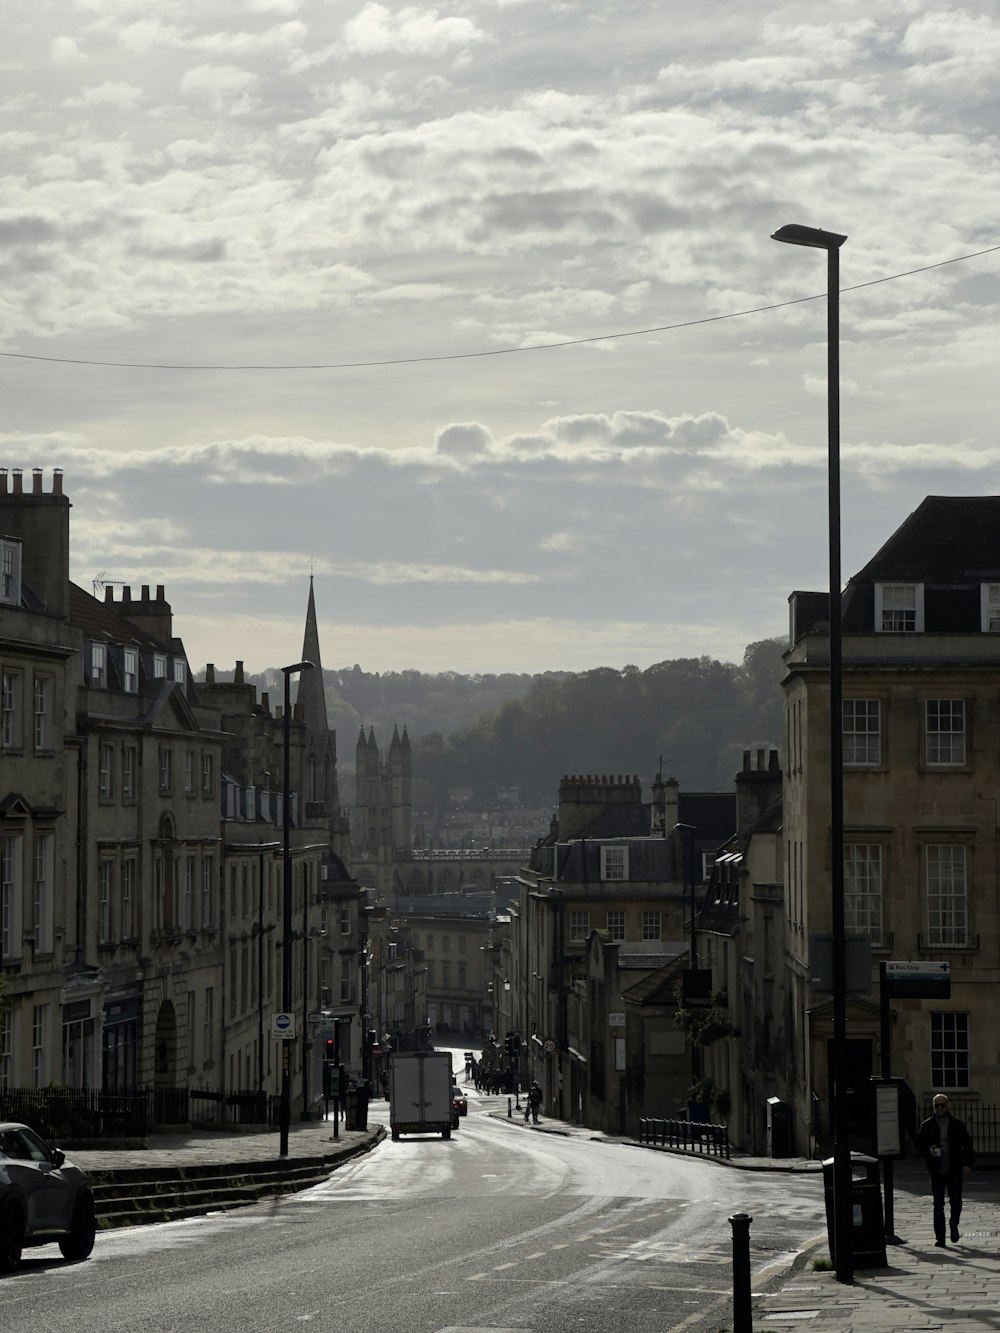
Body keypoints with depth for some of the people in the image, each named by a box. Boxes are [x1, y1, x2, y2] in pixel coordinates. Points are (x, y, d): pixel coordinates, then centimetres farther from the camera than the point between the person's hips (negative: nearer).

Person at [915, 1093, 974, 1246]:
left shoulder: (957, 1125, 3)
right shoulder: (927, 1126, 2)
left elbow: (967, 1145, 7)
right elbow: (919, 1145, 7)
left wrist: (967, 1164, -2)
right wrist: (928, 1151, -14)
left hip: (955, 1171, 1)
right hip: (936, 1171, -1)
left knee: (956, 1202, 5)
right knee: (938, 1205, -3)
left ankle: (954, 1224, 34)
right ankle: (939, 1237, 1)